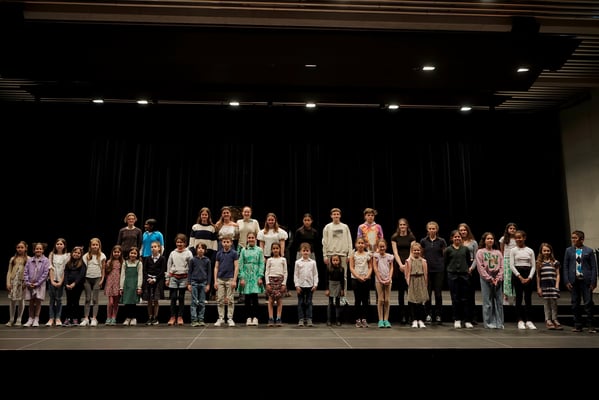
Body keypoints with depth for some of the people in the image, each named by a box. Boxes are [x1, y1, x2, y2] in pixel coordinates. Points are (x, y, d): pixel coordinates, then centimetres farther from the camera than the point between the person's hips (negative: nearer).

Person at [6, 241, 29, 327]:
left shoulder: (28, 259, 4)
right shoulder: (13, 259, 11)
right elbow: (9, 272, 9)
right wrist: (8, 282, 0)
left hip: (23, 281, -2)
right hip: (13, 281, 2)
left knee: (21, 300, 2)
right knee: (12, 300, 2)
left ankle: (19, 320, 10)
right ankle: (11, 320, 11)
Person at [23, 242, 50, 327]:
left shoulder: (46, 260, -3)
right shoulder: (30, 260, 6)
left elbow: (45, 273, -8)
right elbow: (25, 272, 5)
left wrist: (37, 283, -11)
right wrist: (28, 282, -6)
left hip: (40, 284, -3)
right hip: (30, 285, 3)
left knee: (38, 301, -2)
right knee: (31, 302, 8)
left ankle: (36, 320, 5)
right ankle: (30, 319, 16)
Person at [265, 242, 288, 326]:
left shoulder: (283, 259, 8)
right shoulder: (269, 260, 8)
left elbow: (285, 272, 6)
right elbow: (266, 272, 5)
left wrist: (284, 283, -2)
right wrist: (267, 283, -4)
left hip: (280, 280, 0)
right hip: (271, 279, 0)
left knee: (279, 300, 0)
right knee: (271, 300, -2)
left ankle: (278, 319, 2)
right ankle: (271, 319, -1)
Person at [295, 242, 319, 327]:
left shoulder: (313, 262, 3)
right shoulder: (298, 262, 0)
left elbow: (315, 274, 4)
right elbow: (295, 275, 1)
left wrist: (315, 284, -3)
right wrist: (297, 285, -6)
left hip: (310, 285, 1)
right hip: (301, 285, 0)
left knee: (309, 303, 4)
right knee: (301, 303, 4)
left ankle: (309, 319, 8)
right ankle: (301, 320, 8)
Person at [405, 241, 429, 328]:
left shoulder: (423, 261, 4)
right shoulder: (408, 261, 1)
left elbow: (425, 274, 5)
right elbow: (407, 274, 1)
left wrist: (426, 285, 4)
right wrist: (408, 283, -4)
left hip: (421, 283, 1)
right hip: (412, 283, -1)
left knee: (421, 301, 1)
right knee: (412, 302, 1)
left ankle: (421, 320, 10)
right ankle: (414, 320, 10)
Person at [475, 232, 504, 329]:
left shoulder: (498, 252, 13)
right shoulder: (480, 252, 3)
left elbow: (501, 266, 6)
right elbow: (480, 267, -5)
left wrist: (498, 278, -8)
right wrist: (489, 278, -11)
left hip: (497, 280, 3)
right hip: (485, 279, -3)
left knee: (499, 302, 5)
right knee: (487, 302, -2)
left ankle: (499, 323, 12)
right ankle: (489, 323, 5)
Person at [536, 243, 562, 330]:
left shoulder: (555, 262, 6)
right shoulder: (539, 263, 5)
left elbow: (557, 275, 6)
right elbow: (538, 276, 7)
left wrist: (557, 286, -3)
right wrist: (538, 287, 3)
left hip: (553, 285, 0)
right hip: (544, 286, 0)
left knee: (554, 303, -1)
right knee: (546, 303, 4)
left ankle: (554, 320, 9)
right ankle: (548, 320, 10)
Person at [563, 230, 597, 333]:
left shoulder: (589, 251, 3)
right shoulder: (568, 250, 8)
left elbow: (594, 267, 1)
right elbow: (565, 267, 7)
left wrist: (593, 282, -6)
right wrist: (566, 281, -1)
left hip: (586, 281, -2)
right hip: (573, 281, 2)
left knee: (588, 303, -1)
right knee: (575, 303, 6)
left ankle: (590, 325, 8)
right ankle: (578, 325, 14)